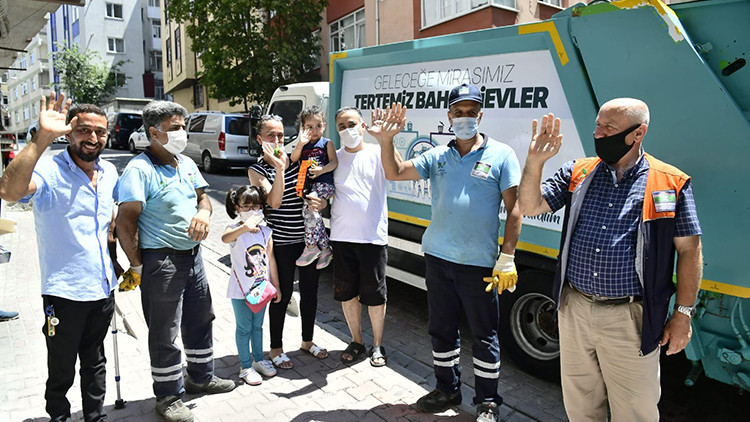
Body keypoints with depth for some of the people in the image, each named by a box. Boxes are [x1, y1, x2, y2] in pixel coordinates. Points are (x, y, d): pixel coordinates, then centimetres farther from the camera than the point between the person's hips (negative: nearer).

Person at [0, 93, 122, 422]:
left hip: (104, 288, 6)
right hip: (64, 293, -5)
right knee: (61, 372, 11)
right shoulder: (49, 171, -15)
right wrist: (42, 137, -41)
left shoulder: (109, 173, 5)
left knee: (95, 364, 21)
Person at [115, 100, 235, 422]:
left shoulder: (186, 164, 9)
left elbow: (202, 196, 15)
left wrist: (203, 212, -9)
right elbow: (125, 221, -17)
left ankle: (201, 377, 40)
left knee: (201, 320, 20)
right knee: (164, 334, 6)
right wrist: (138, 265, -15)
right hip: (161, 261, -8)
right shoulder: (139, 169, -15)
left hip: (192, 255, 8)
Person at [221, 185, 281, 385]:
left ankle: (258, 360, 35)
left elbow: (271, 259, 6)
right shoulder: (235, 230, -14)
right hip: (241, 290, -4)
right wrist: (244, 227, -59)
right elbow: (225, 238, -40)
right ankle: (246, 367, 21)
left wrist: (276, 286, 8)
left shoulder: (266, 232, 0)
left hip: (261, 288, 5)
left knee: (257, 326, 19)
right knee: (244, 328, 7)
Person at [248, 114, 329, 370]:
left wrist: (321, 202, -9)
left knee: (310, 291, 14)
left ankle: (307, 341, 34)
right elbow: (274, 202, -19)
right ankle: (276, 349, 24)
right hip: (281, 243, -5)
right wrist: (280, 168, -24)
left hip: (309, 238, 5)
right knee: (282, 295, 5)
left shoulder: (297, 160, 6)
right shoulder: (258, 170, -5)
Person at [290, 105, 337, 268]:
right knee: (313, 215, -5)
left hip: (324, 183, -6)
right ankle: (325, 248, 8)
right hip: (308, 184, 6)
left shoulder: (327, 143, 7)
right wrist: (300, 143, -7)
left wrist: (321, 170, -19)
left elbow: (334, 162, -2)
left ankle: (311, 247, -22)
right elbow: (293, 159, 6)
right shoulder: (304, 145, 18)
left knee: (309, 202, -29)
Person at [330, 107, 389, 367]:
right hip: (341, 237, 4)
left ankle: (378, 345, 26)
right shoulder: (334, 157, 8)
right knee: (347, 293, 14)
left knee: (375, 295, 7)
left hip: (373, 237, -3)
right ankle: (356, 341, 33)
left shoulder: (376, 153, -2)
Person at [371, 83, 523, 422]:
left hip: (479, 264, -4)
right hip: (438, 258, 5)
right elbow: (395, 173, 6)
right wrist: (385, 141, -10)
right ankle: (447, 389, 36)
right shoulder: (438, 157, 8)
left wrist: (507, 258, -10)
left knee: (485, 334, 7)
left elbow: (514, 209, -5)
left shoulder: (501, 155, -3)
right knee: (441, 329, 17)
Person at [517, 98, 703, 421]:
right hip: (574, 310, 3)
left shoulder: (671, 184, -4)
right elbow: (530, 207, 0)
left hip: (630, 320, -3)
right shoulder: (578, 173, 4)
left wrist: (683, 315, -3)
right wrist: (535, 160, -15)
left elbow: (689, 250, -1)